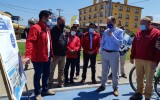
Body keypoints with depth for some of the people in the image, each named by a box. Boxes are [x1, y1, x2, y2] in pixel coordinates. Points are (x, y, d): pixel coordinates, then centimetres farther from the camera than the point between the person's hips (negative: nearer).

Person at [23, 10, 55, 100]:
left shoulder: (47, 29, 14)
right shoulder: (35, 28, -14)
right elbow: (30, 42, -23)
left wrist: (51, 54, 16)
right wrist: (28, 56, -32)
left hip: (47, 57, 9)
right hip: (38, 58, -8)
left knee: (46, 74, 19)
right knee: (38, 75, 7)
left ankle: (45, 90, 37)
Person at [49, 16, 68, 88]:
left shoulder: (65, 32, 10)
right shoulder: (53, 30, -8)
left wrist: (66, 51, 7)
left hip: (63, 55, 6)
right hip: (54, 54, -6)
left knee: (61, 70, 16)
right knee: (51, 70, 5)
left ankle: (61, 82, 29)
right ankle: (50, 83, 17)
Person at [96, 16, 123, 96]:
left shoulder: (119, 31, -2)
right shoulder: (105, 31, 8)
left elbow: (120, 43, -13)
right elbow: (102, 43, 11)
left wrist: (112, 35, -17)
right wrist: (101, 52, 5)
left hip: (114, 54, -3)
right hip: (105, 53, 3)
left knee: (115, 72, 6)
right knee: (104, 71, 13)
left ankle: (115, 88, 21)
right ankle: (102, 85, 28)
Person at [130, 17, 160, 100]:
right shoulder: (139, 33, 12)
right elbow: (134, 46, 13)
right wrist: (132, 57, 11)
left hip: (150, 61, -5)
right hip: (138, 60, 5)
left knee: (149, 80, 5)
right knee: (139, 78, 14)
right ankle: (139, 93, 30)